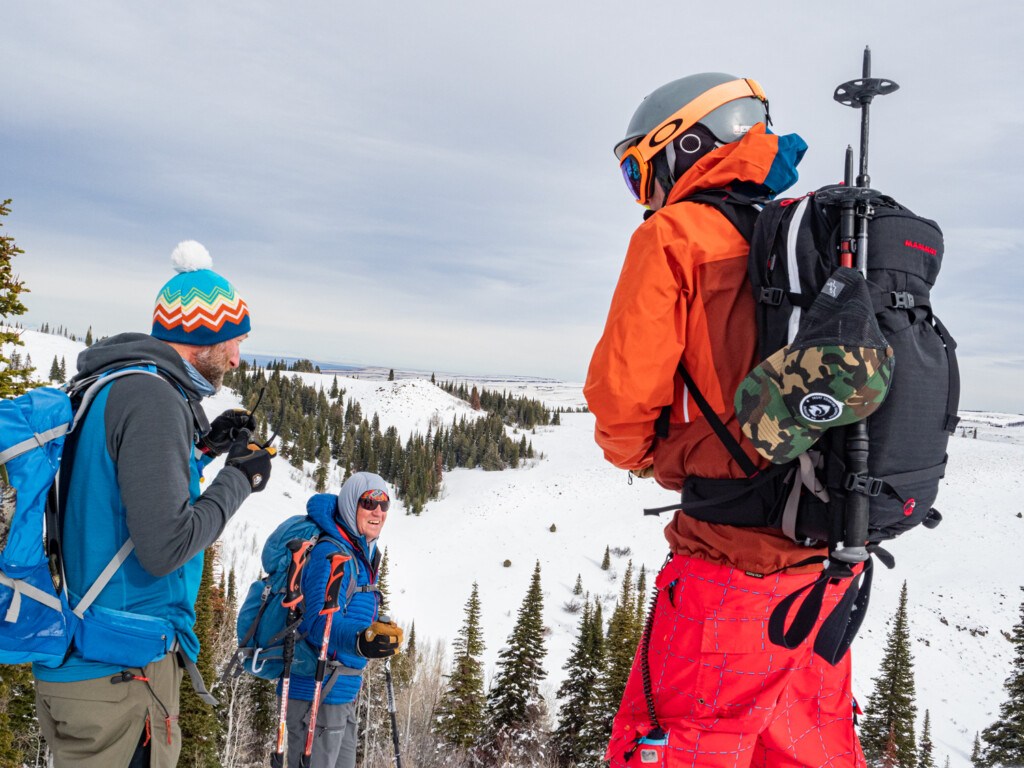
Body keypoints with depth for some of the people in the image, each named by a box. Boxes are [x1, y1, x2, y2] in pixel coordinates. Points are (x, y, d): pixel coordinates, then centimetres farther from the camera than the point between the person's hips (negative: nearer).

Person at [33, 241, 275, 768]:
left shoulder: (106, 386, 10)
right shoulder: (152, 397, -20)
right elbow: (164, 547, -25)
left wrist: (201, 447, 14)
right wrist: (239, 478, -12)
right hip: (119, 669, -10)